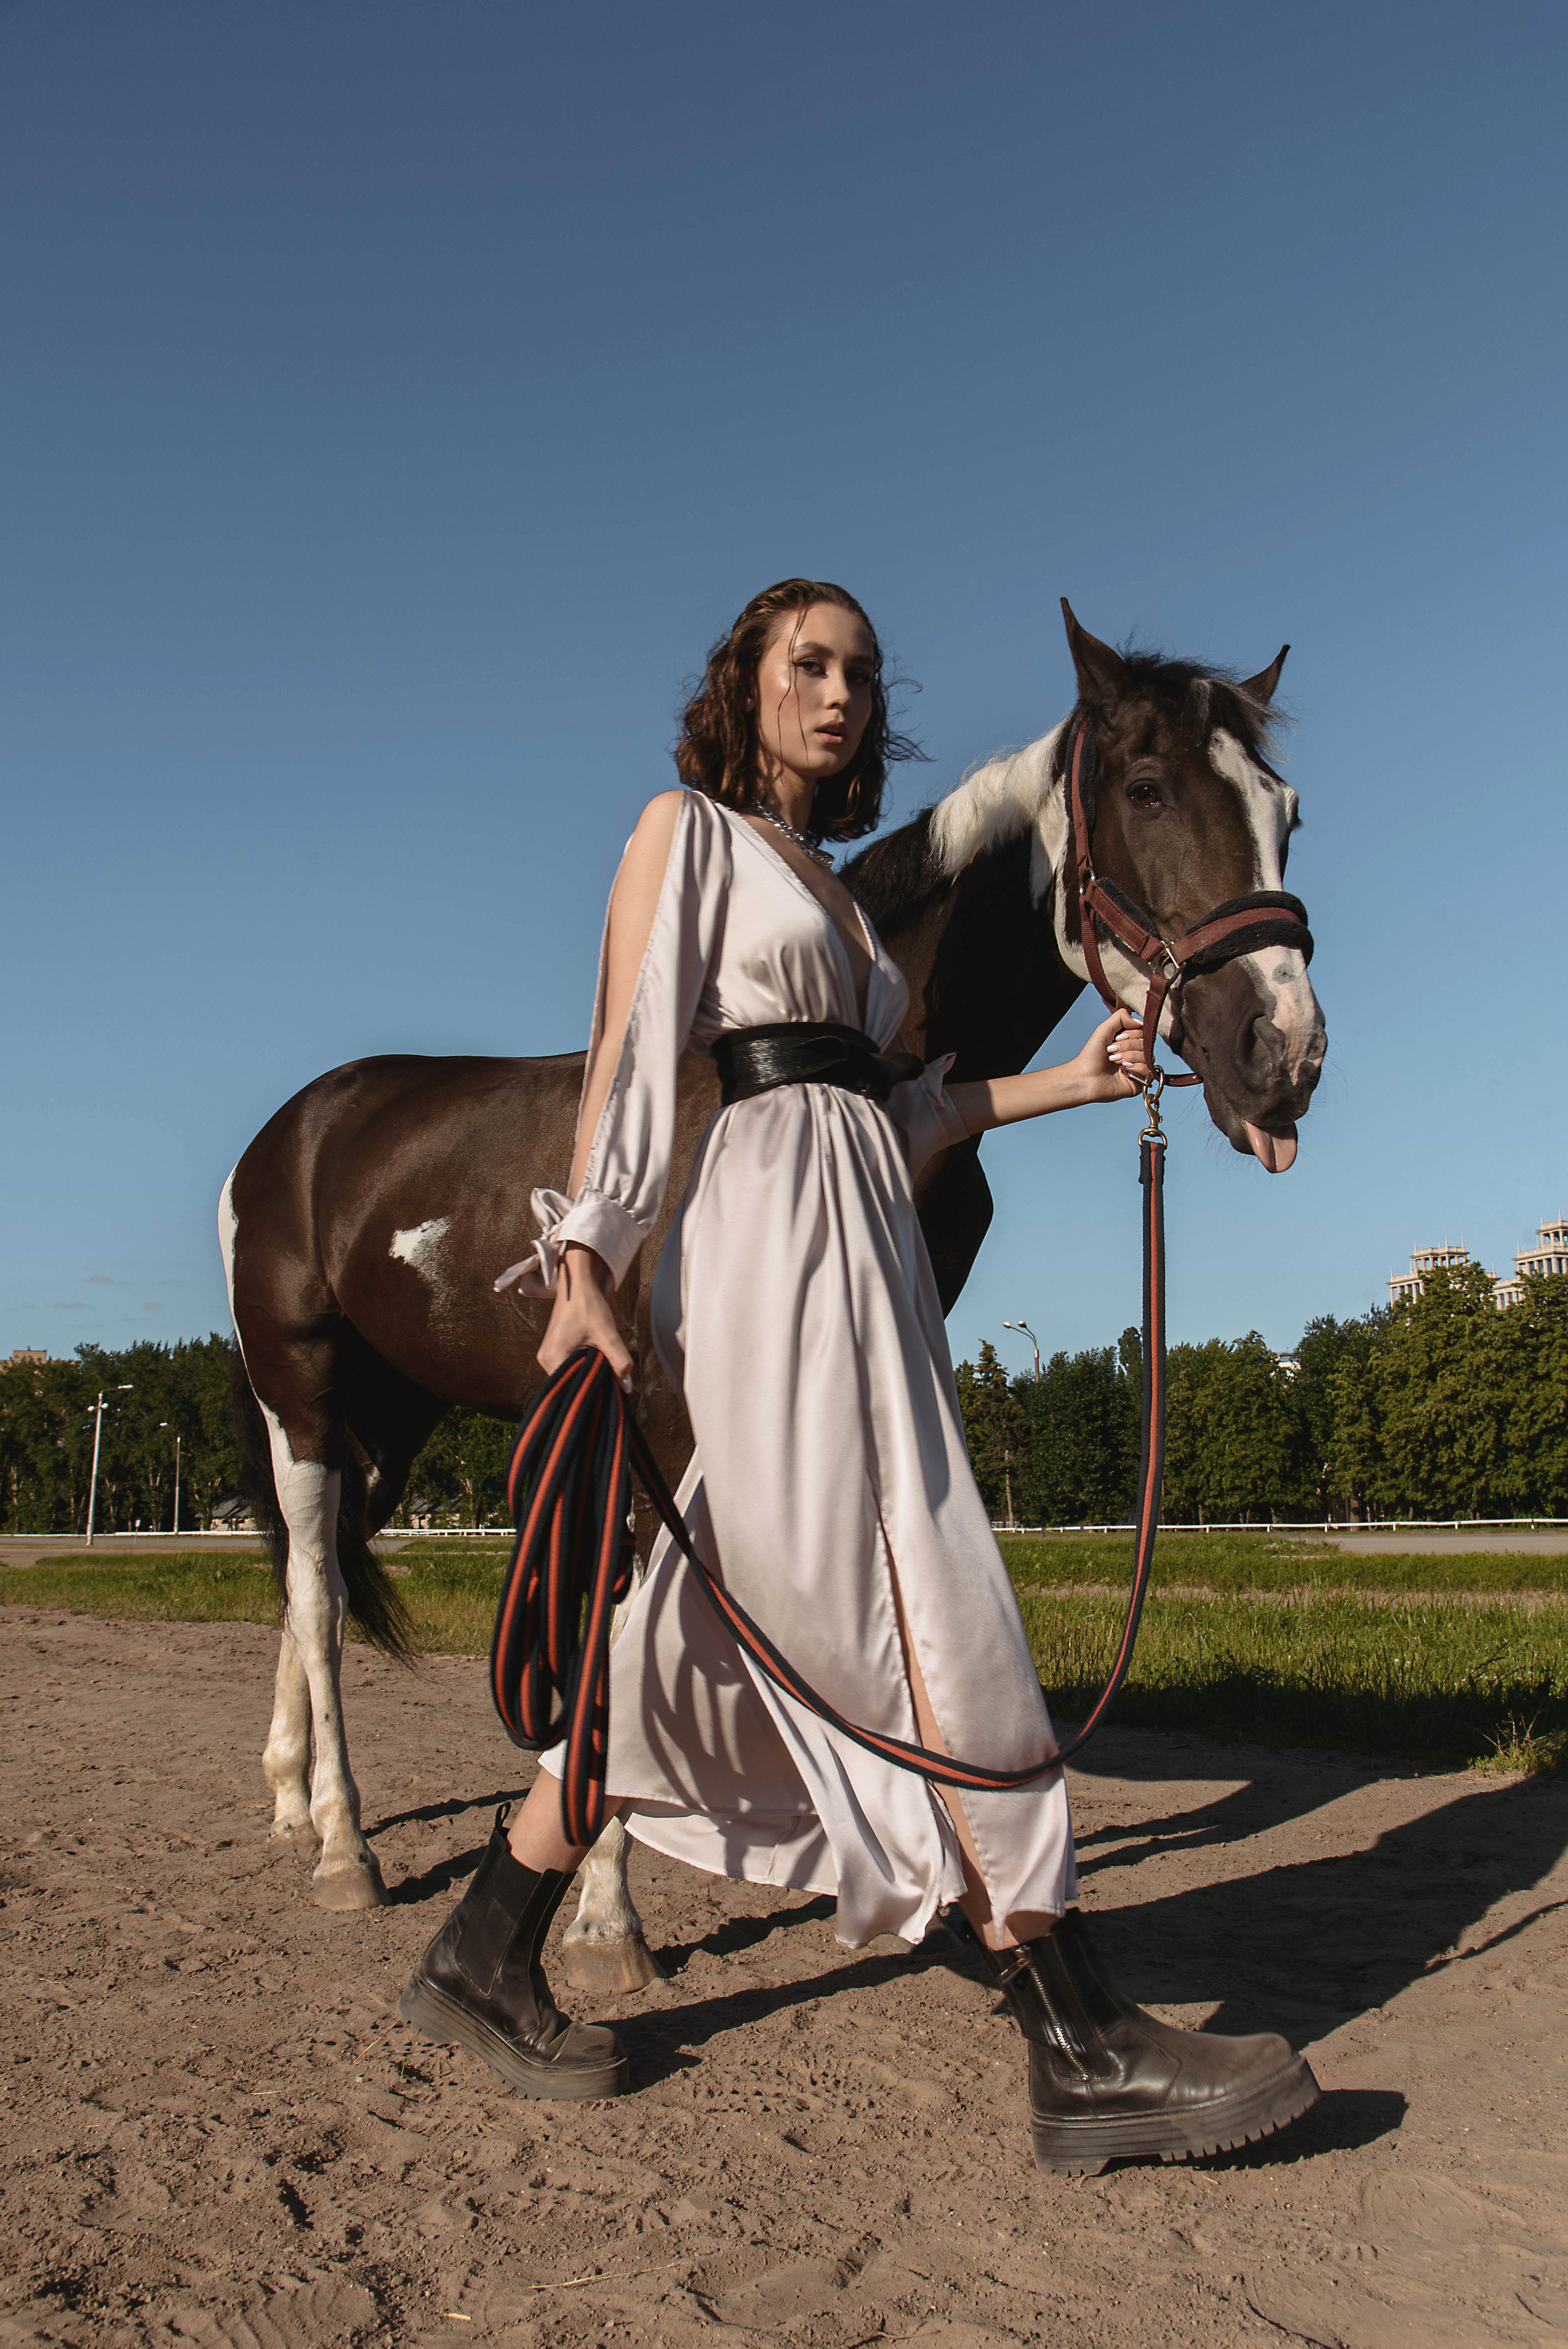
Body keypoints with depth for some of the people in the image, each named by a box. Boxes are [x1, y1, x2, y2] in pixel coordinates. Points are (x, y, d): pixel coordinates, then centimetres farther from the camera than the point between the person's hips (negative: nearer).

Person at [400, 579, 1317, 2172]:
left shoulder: (838, 894, 26)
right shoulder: (687, 829, 5)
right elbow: (634, 1052, -7)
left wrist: (1075, 1081, 16)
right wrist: (586, 1260, -16)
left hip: (864, 1253, 8)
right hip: (766, 1232, -8)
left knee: (709, 1637, 7)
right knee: (918, 1624, -10)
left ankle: (482, 1962, 18)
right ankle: (1084, 2050, -5)